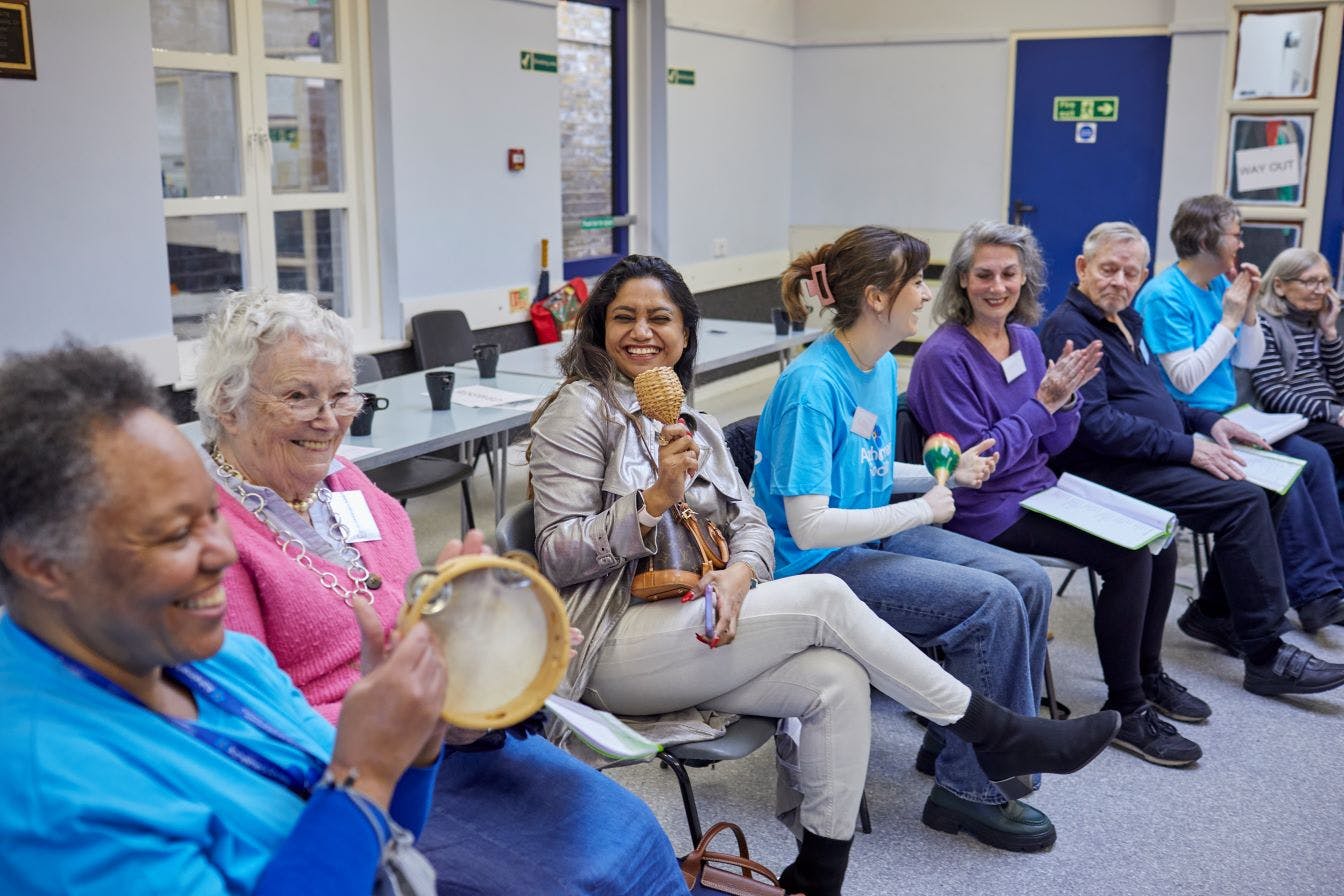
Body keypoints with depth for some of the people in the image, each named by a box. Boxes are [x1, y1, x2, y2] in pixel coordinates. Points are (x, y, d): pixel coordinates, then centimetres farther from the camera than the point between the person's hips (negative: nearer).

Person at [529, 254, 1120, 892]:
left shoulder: (696, 426, 19)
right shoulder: (582, 409, -4)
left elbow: (751, 525, 10)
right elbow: (557, 556, -11)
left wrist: (738, 573, -13)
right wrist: (655, 499, -23)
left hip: (689, 627, 7)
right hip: (612, 650, -7)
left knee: (837, 680, -19)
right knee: (824, 598, -20)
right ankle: (997, 737, -8)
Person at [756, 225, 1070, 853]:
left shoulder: (882, 366, 6)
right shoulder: (814, 385, -23)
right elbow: (808, 526, -27)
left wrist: (945, 474, 5)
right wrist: (919, 510, -19)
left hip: (873, 537, 9)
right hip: (815, 566, -9)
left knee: (1029, 583, 0)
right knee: (992, 603, -20)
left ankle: (952, 741, 15)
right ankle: (966, 786, -3)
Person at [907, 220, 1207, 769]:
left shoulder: (1025, 339, 6)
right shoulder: (945, 356, -17)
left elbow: (1053, 444, 10)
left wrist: (1066, 396, -10)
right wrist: (1044, 400, -19)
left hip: (1038, 490, 8)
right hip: (987, 511, -8)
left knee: (1160, 539, -3)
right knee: (1128, 555, -18)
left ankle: (1148, 675, 18)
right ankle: (1126, 710, -4)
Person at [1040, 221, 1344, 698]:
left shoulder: (1125, 322, 18)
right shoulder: (1069, 329, -14)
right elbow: (1095, 424, -23)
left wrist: (1208, 421, 11)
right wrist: (1186, 448, -20)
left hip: (1157, 457, 10)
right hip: (1113, 470, -10)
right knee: (1244, 502, -19)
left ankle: (1213, 610, 15)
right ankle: (1265, 656, -11)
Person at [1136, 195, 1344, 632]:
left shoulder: (1220, 284, 10)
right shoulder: (1164, 296, -14)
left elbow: (1248, 361, 14)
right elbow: (1185, 379, -19)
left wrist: (1248, 309, -1)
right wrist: (1229, 320, -14)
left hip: (1225, 416, 9)